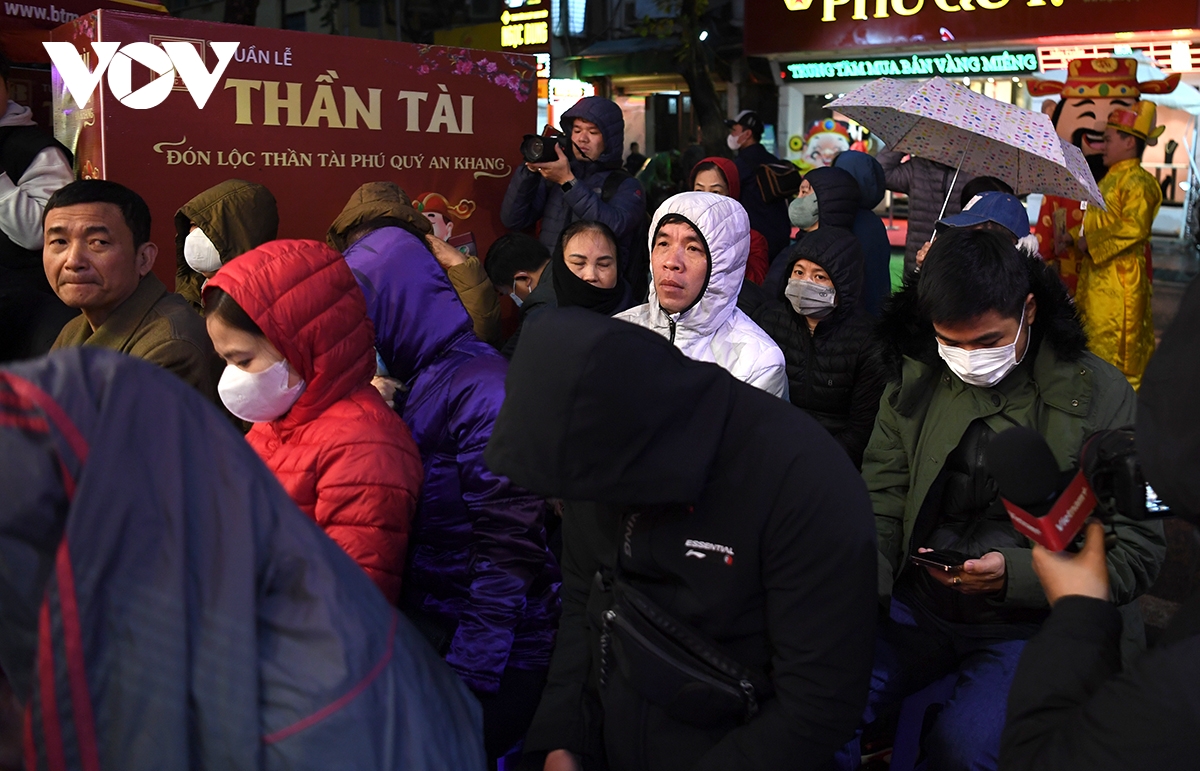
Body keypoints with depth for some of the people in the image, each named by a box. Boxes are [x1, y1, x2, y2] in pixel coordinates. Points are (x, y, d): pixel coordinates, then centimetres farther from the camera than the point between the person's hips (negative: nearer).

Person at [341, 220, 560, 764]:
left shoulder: (480, 387, -16)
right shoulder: (409, 382, 7)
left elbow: (509, 550, -19)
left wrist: (469, 679, -18)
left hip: (492, 654, -7)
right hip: (422, 631, 7)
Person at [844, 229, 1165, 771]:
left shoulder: (1101, 397, -7)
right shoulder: (915, 379, 4)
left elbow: (1138, 553, -7)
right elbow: (881, 502, 5)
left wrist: (1015, 574, -22)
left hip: (1032, 624, -3)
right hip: (917, 605, 3)